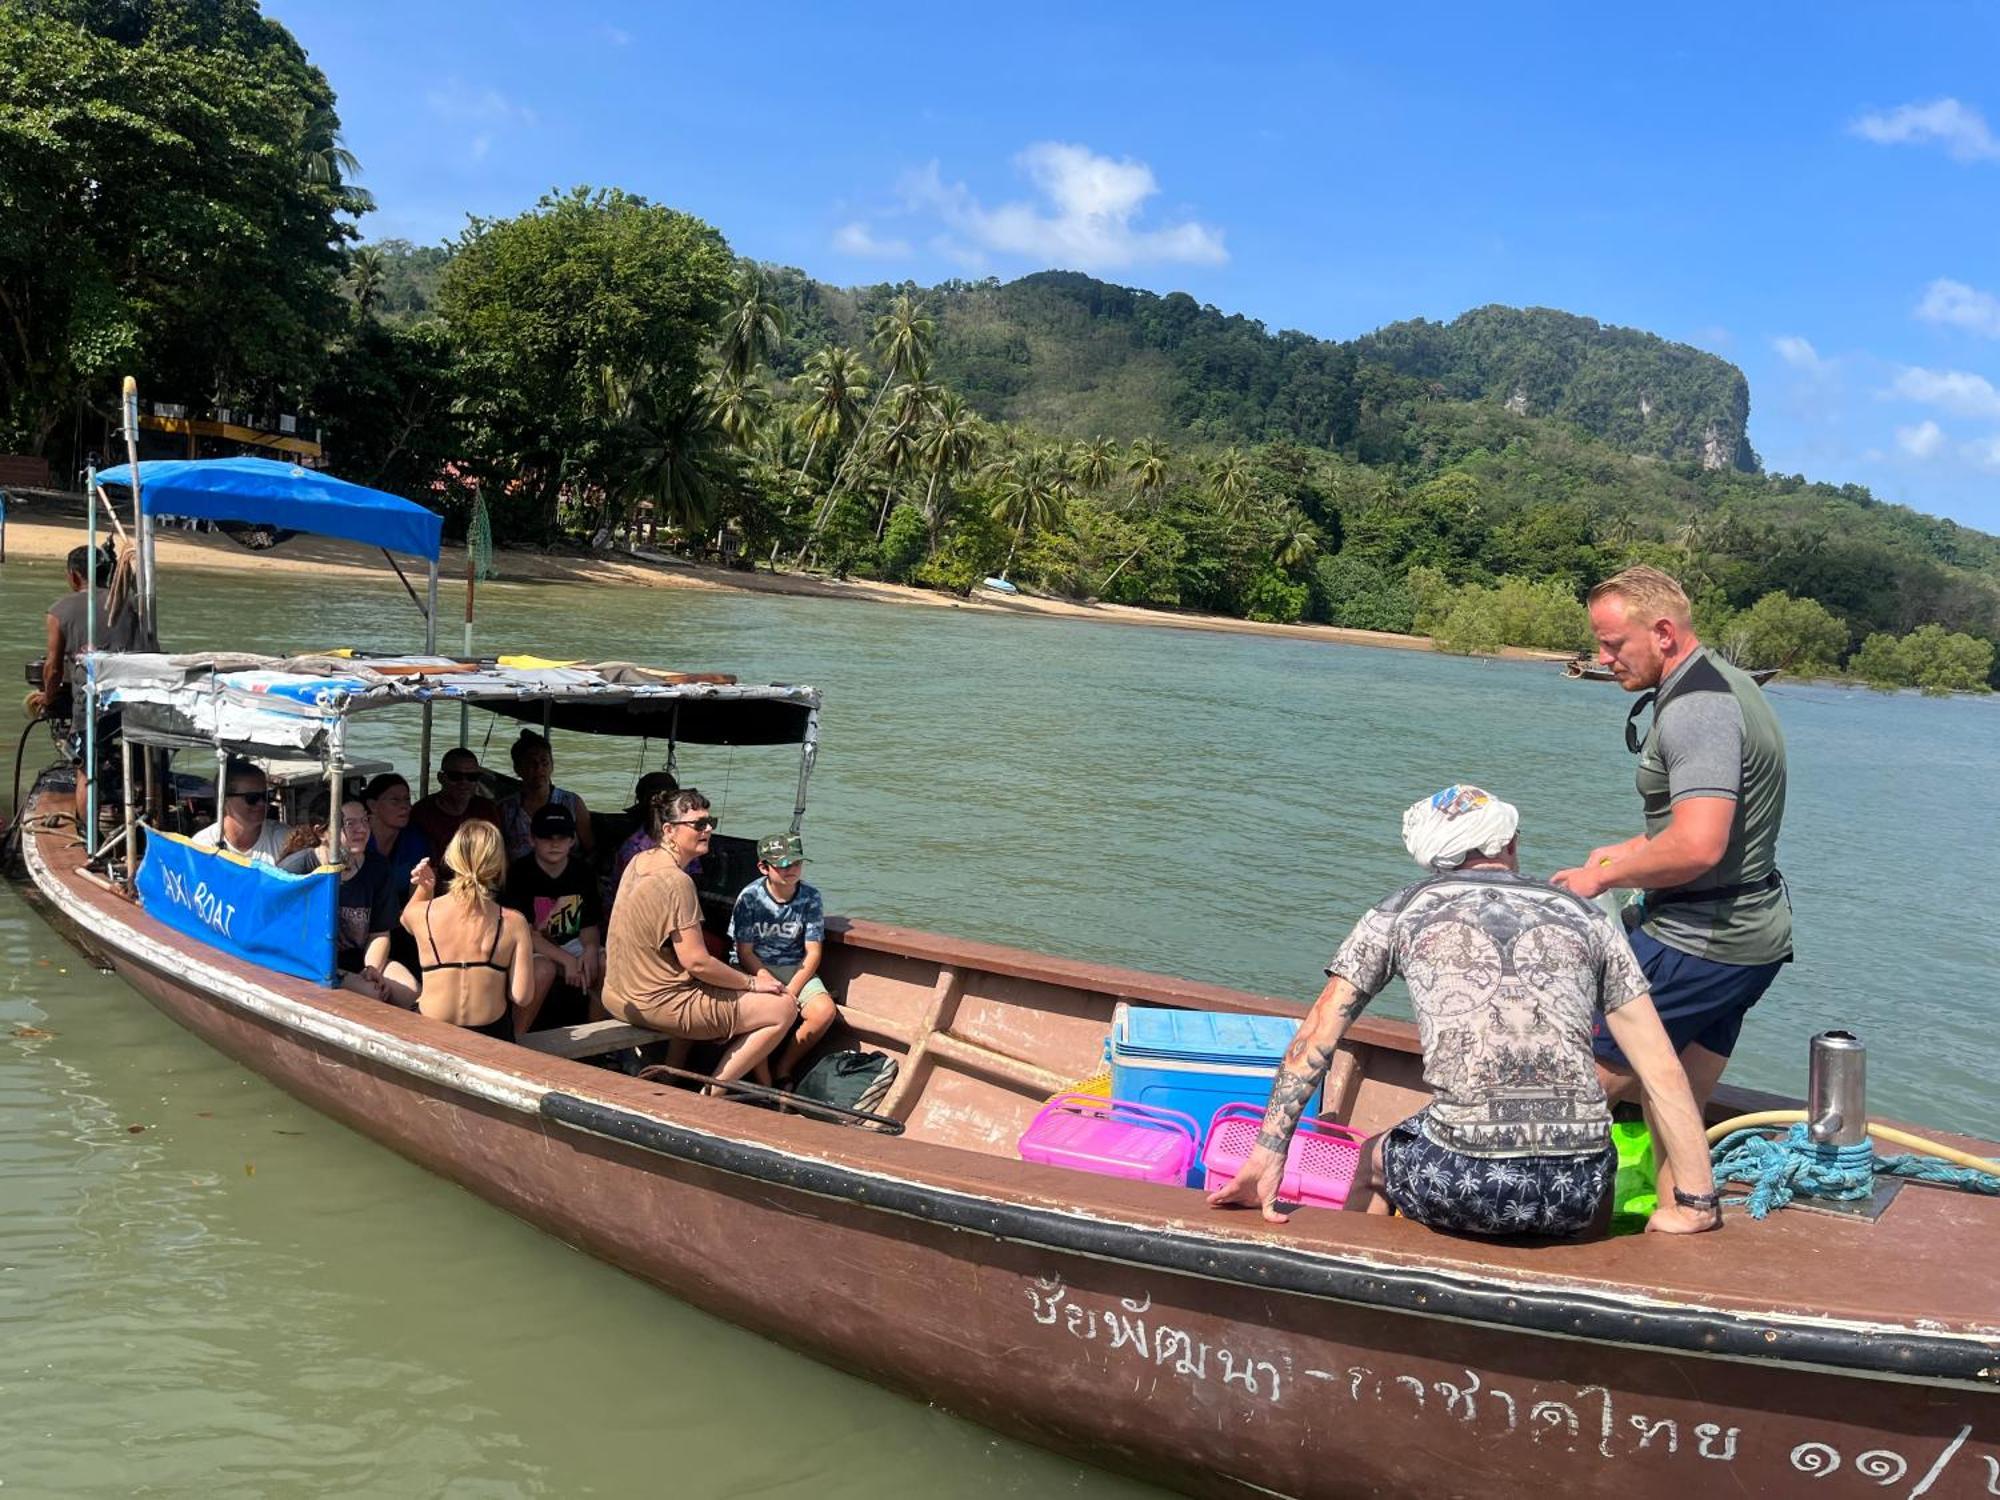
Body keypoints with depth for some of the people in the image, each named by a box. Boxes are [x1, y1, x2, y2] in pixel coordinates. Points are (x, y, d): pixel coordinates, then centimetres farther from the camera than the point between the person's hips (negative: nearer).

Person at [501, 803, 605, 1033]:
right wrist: (566, 959, -26)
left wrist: (591, 948, -20)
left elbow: (590, 925, 5)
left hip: (568, 943, 5)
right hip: (527, 947, -5)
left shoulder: (582, 871, 0)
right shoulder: (520, 873, -15)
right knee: (544, 969, -36)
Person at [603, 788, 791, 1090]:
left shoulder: (640, 861, 7)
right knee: (784, 1008, -6)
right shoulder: (676, 881, -22)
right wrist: (753, 982, -8)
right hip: (658, 1005, -10)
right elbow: (696, 961, -23)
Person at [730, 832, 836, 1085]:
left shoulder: (810, 897, -3)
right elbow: (745, 953, -7)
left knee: (825, 1011, -24)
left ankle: (784, 1069, -2)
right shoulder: (750, 898, -10)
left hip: (796, 970, 3)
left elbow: (813, 953, -2)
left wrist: (791, 991, -16)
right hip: (754, 969, -3)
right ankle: (763, 1083, -17)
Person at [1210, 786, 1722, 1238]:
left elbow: (1316, 1037, 9)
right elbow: (1664, 1072, 15)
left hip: (1460, 1181, -2)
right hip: (1574, 1191, 2)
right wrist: (1696, 1203, 19)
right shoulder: (1587, 919, 17)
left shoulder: (1403, 911, 14)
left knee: (1372, 1165, 32)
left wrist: (1268, 1155, 9)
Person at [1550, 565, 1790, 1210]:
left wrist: (1604, 877, -16)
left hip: (1698, 945, -11)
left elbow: (1698, 848, -32)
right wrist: (1633, 850, 14)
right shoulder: (1724, 683, 13)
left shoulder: (1696, 709, -22)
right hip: (1755, 935, 11)